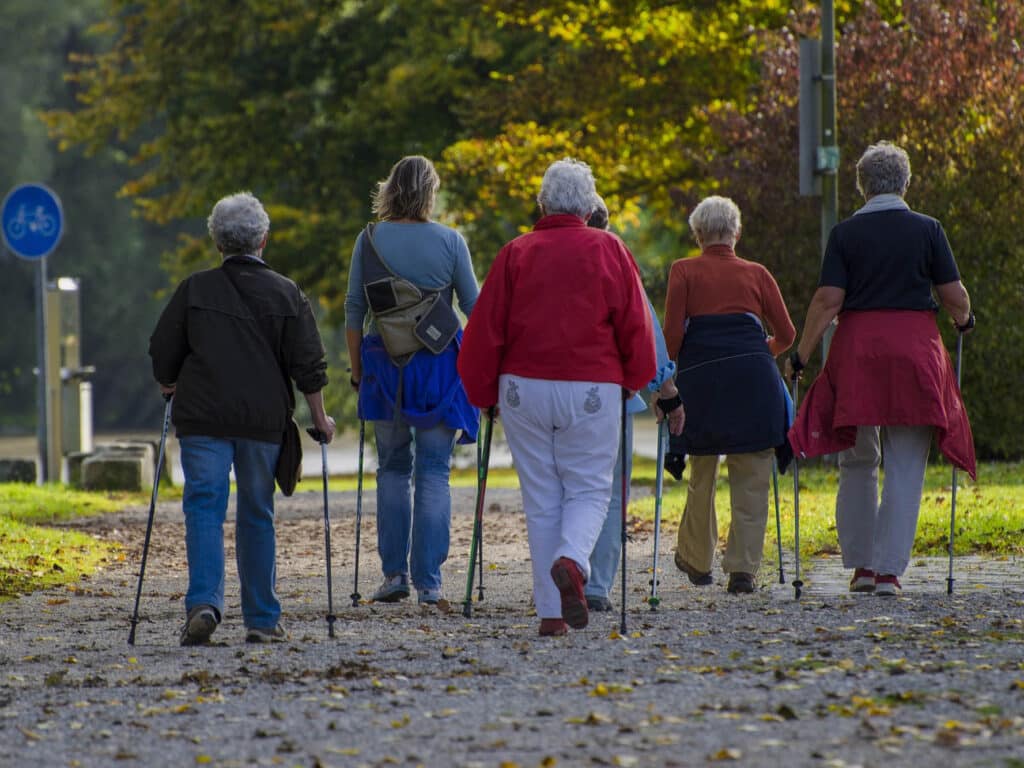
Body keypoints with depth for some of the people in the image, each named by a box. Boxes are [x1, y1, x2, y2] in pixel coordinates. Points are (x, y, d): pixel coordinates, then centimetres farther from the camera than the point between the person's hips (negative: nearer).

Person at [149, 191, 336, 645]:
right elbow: (308, 365, 1)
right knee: (256, 515, 10)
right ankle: (262, 619, 12)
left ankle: (203, 602, -23)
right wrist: (320, 419, 11)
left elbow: (163, 353, 6)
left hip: (202, 419, -1)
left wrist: (171, 387, 26)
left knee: (204, 508, -2)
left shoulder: (194, 290, 1)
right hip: (264, 420, 1)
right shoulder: (286, 295, 2)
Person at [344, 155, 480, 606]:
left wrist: (356, 368, 10)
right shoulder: (450, 241, -3)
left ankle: (394, 572, 6)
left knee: (393, 468, 13)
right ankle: (428, 582, -1)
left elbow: (354, 311, 1)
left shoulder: (370, 240, -1)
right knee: (434, 472, 3)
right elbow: (475, 308, 2)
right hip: (439, 366, -1)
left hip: (385, 366, 1)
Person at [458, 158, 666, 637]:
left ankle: (551, 612, 5)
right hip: (592, 391, -1)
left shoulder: (516, 254, 2)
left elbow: (484, 329, 2)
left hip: (525, 387, 1)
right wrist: (635, 379, 17)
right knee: (589, 489, 8)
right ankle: (571, 562, -23)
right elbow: (636, 327, 1)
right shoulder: (609, 251, 1)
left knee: (540, 498, 8)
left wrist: (482, 394, 13)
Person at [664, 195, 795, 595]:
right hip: (753, 378, 0)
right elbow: (786, 334, 12)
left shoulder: (683, 272, 7)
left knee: (701, 474, 15)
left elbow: (672, 333, -2)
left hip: (700, 380, 0)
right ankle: (742, 568, -5)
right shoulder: (756, 274, 12)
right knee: (751, 479, 3)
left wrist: (673, 364, 16)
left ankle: (697, 560, 28)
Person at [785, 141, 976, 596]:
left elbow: (828, 301, -7)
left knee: (857, 464, 14)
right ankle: (889, 570, -2)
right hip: (915, 349, -1)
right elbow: (955, 297, 2)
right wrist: (964, 321, 23)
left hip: (857, 347, 1)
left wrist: (801, 355, 0)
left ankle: (860, 564, 14)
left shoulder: (845, 233, 0)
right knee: (905, 469, 3)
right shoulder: (927, 230, 1)